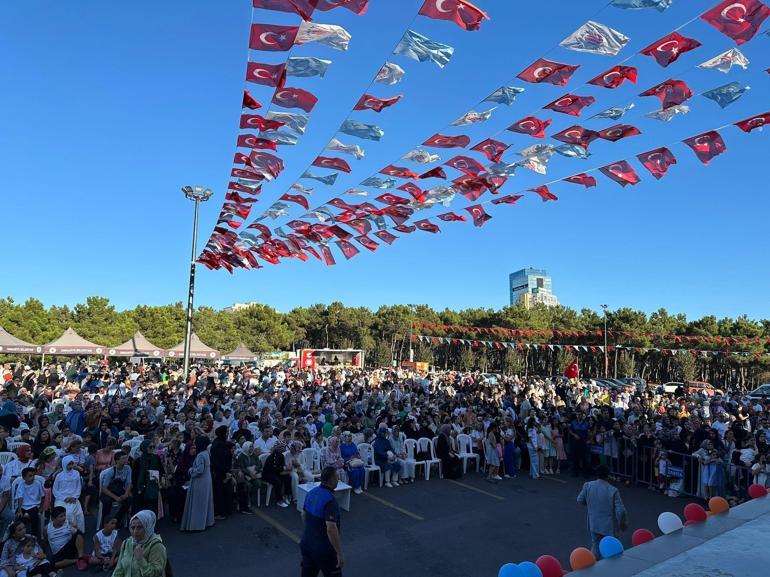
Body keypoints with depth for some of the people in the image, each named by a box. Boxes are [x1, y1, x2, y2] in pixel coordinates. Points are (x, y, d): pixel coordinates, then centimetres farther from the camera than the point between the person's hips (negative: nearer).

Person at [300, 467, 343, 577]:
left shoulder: (311, 493, 0)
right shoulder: (330, 500, -25)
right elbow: (331, 529, -31)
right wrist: (339, 553, -25)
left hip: (306, 544, 7)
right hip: (323, 549, -7)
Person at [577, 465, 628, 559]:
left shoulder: (588, 486, -11)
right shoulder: (613, 490, -22)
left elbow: (580, 501, 1)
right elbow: (620, 511, -19)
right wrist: (624, 523, 0)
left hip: (594, 524, 3)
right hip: (609, 526, -3)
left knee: (595, 546, 20)